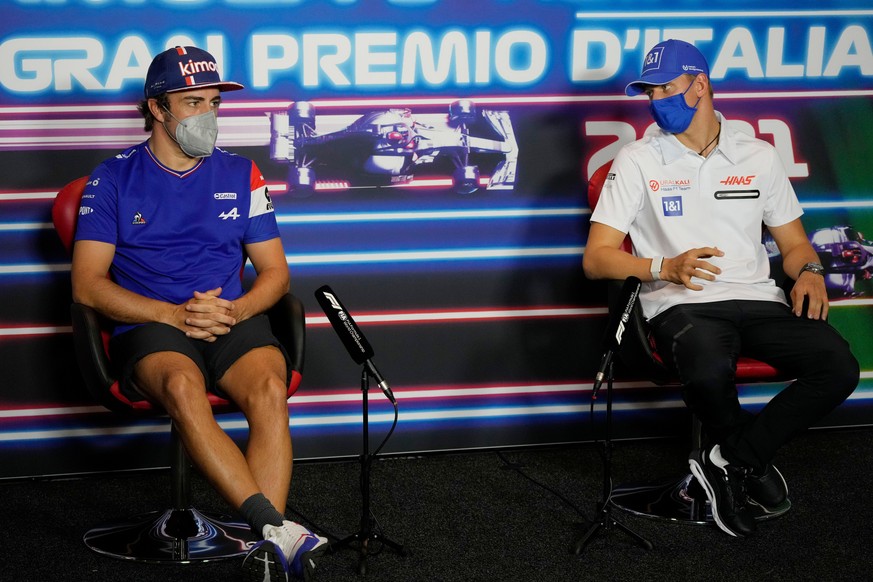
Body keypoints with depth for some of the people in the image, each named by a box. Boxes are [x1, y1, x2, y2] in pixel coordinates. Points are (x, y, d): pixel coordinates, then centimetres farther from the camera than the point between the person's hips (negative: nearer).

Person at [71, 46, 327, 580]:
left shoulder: (241, 175, 16)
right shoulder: (113, 180, 8)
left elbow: (276, 272, 16)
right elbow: (88, 285, 1)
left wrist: (235, 310, -8)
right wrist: (173, 314, -12)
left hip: (234, 318, 2)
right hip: (148, 327, -2)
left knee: (270, 389, -33)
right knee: (182, 385, -37)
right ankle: (278, 529, -45)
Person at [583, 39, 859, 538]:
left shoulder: (759, 156, 14)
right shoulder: (638, 161, 6)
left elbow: (794, 242, 21)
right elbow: (597, 259, 0)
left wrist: (809, 270, -4)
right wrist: (666, 267, -18)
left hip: (758, 300, 3)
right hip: (682, 306, -3)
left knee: (839, 367, -25)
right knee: (708, 372, -39)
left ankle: (728, 461, -9)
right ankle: (753, 460, -5)